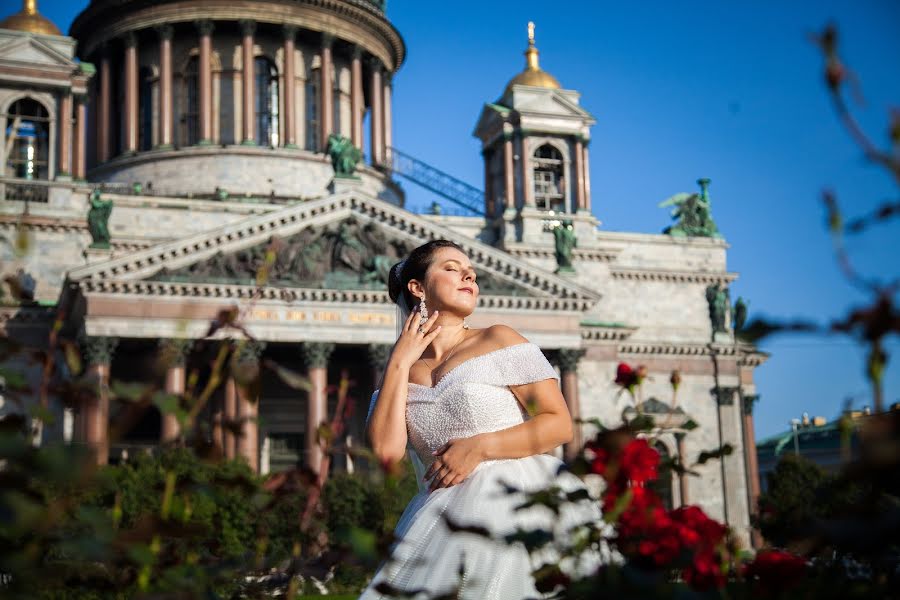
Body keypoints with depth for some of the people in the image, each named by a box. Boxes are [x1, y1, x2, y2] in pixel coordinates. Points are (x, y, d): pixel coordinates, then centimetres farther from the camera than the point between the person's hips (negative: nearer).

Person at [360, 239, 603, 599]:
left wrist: (479, 447, -12)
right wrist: (400, 362, 0)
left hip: (516, 503, -2)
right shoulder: (398, 376, 13)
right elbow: (387, 450, -6)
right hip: (444, 520, 3)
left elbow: (560, 424, -3)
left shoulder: (498, 341, 4)